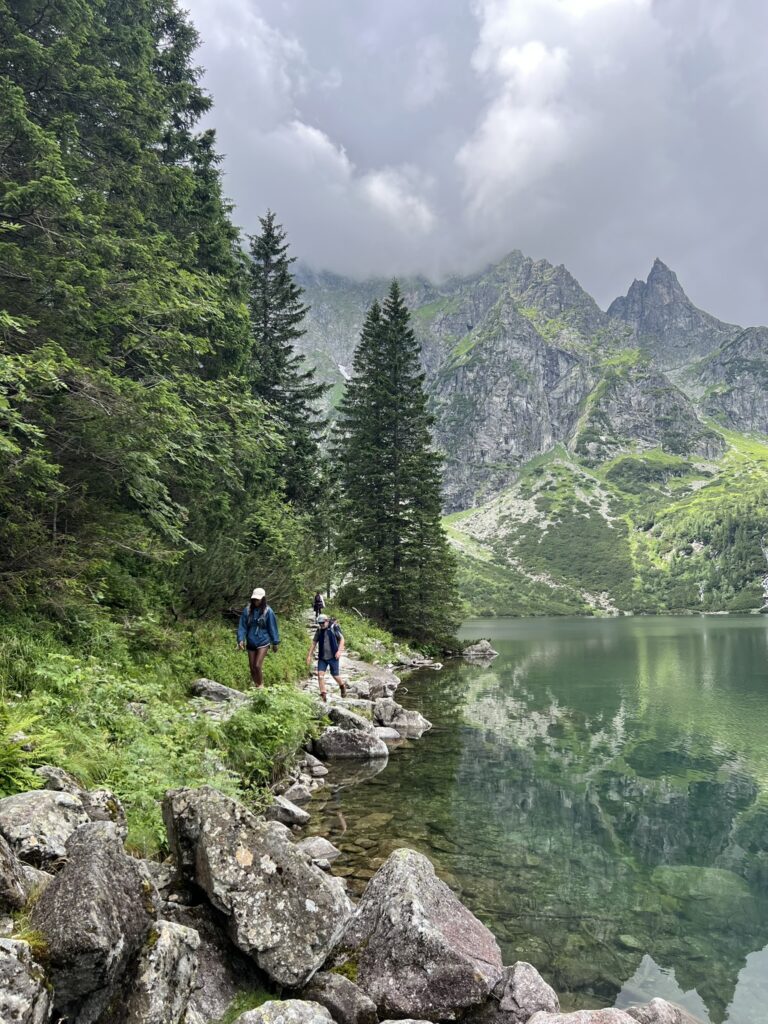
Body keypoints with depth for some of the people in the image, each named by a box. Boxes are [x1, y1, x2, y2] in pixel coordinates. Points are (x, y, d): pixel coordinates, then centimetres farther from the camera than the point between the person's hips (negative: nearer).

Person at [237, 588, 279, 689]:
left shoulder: (268, 611, -9)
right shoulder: (247, 610, -4)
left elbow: (272, 627, -2)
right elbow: (242, 626, -2)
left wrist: (275, 642, 2)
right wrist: (241, 639, -14)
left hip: (263, 643, -3)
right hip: (250, 643, 3)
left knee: (257, 666, -11)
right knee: (252, 667, 9)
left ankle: (260, 685, 11)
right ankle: (255, 684, 29)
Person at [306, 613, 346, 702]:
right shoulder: (319, 631, 4)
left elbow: (342, 639, -2)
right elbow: (314, 643, 10)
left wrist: (339, 651, -14)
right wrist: (309, 655, 6)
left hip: (333, 657, -3)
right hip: (322, 657, 3)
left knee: (335, 675, 3)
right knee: (320, 674, -11)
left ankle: (342, 686, 34)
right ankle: (323, 694, -6)